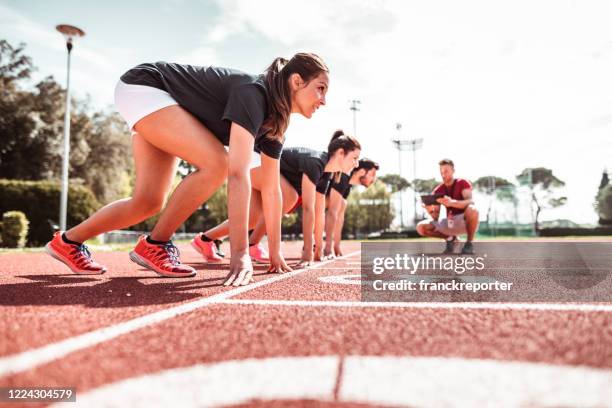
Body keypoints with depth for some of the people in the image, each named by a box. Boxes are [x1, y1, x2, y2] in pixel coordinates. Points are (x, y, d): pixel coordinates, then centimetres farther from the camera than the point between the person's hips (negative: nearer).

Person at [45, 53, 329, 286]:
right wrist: (240, 253, -44)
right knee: (216, 162, -26)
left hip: (160, 105, 9)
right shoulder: (253, 93, -29)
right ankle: (154, 246, -10)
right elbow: (238, 174, -40)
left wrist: (274, 252, -1)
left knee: (149, 202, 4)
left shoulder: (274, 121, -3)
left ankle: (68, 242, 22)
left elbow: (271, 188, -1)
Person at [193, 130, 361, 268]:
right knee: (289, 196, -27)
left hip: (256, 172, 10)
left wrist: (319, 248, 5)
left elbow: (319, 212, 5)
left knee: (254, 220, 9)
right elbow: (308, 208, -32)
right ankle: (251, 246, -16)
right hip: (254, 163, -10)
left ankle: (204, 239, 22)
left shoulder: (325, 173, 1)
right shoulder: (314, 162, -27)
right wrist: (307, 250, -33)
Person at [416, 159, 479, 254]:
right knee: (421, 227, -15)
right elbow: (436, 217, -3)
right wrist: (431, 211, -28)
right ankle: (451, 238, 9)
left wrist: (451, 202, -48)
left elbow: (470, 202, -29)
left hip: (466, 221, -4)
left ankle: (469, 243, -15)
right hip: (450, 223, 4)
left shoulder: (463, 183, -9)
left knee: (472, 210, -40)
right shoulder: (438, 190, 1)